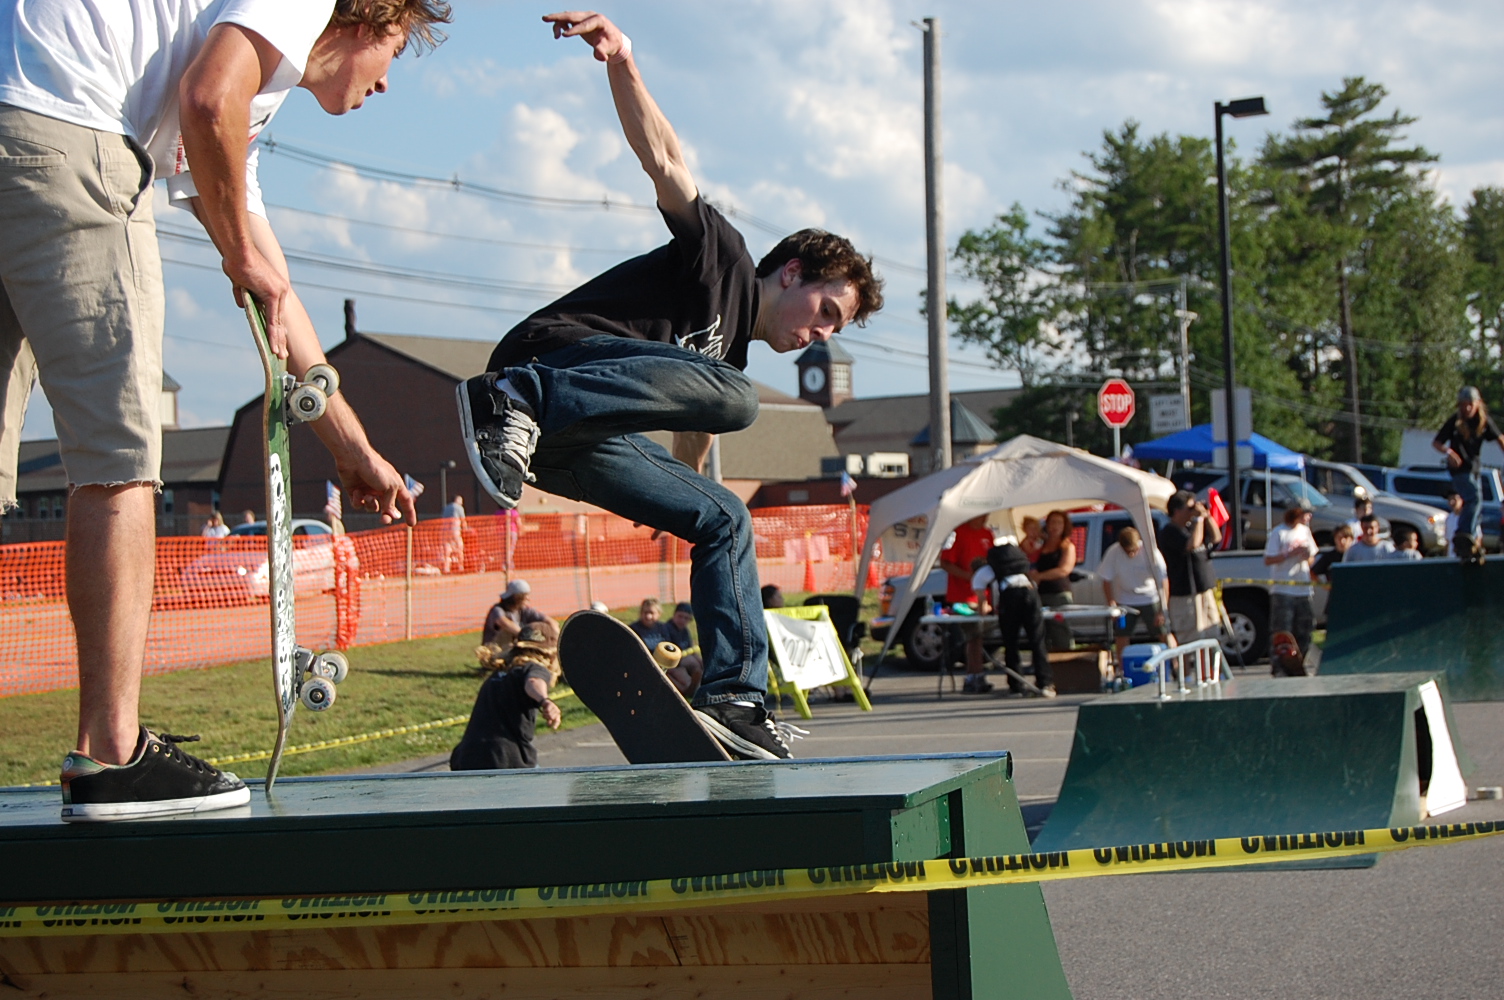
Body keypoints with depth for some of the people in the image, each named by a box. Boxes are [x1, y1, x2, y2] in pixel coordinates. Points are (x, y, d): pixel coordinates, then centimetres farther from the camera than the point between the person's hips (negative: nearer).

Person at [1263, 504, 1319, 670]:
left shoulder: (1305, 531, 14)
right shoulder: (1279, 532, -5)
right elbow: (1268, 560, -10)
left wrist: (1307, 556, -3)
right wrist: (1291, 553, -16)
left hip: (1303, 589, 6)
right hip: (1282, 590, -6)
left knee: (1303, 633, 6)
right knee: (1282, 632, -7)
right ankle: (1277, 666, -2)